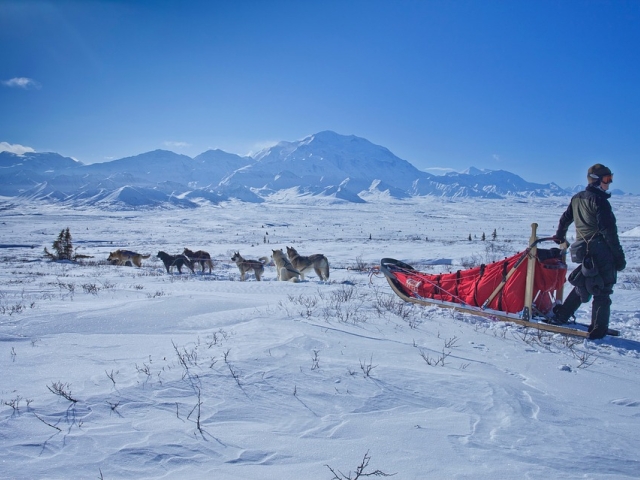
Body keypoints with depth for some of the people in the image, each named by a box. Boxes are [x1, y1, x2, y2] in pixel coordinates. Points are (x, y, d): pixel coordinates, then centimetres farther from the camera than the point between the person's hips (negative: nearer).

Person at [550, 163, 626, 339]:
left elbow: (565, 219, 25)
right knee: (602, 291, 0)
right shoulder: (599, 200, -12)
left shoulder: (577, 198, 12)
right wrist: (619, 256, -12)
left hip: (583, 251, 8)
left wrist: (559, 236, 43)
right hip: (602, 252, -7)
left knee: (582, 286, 22)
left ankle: (560, 315, 23)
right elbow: (608, 231, -16)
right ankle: (598, 329, 3)